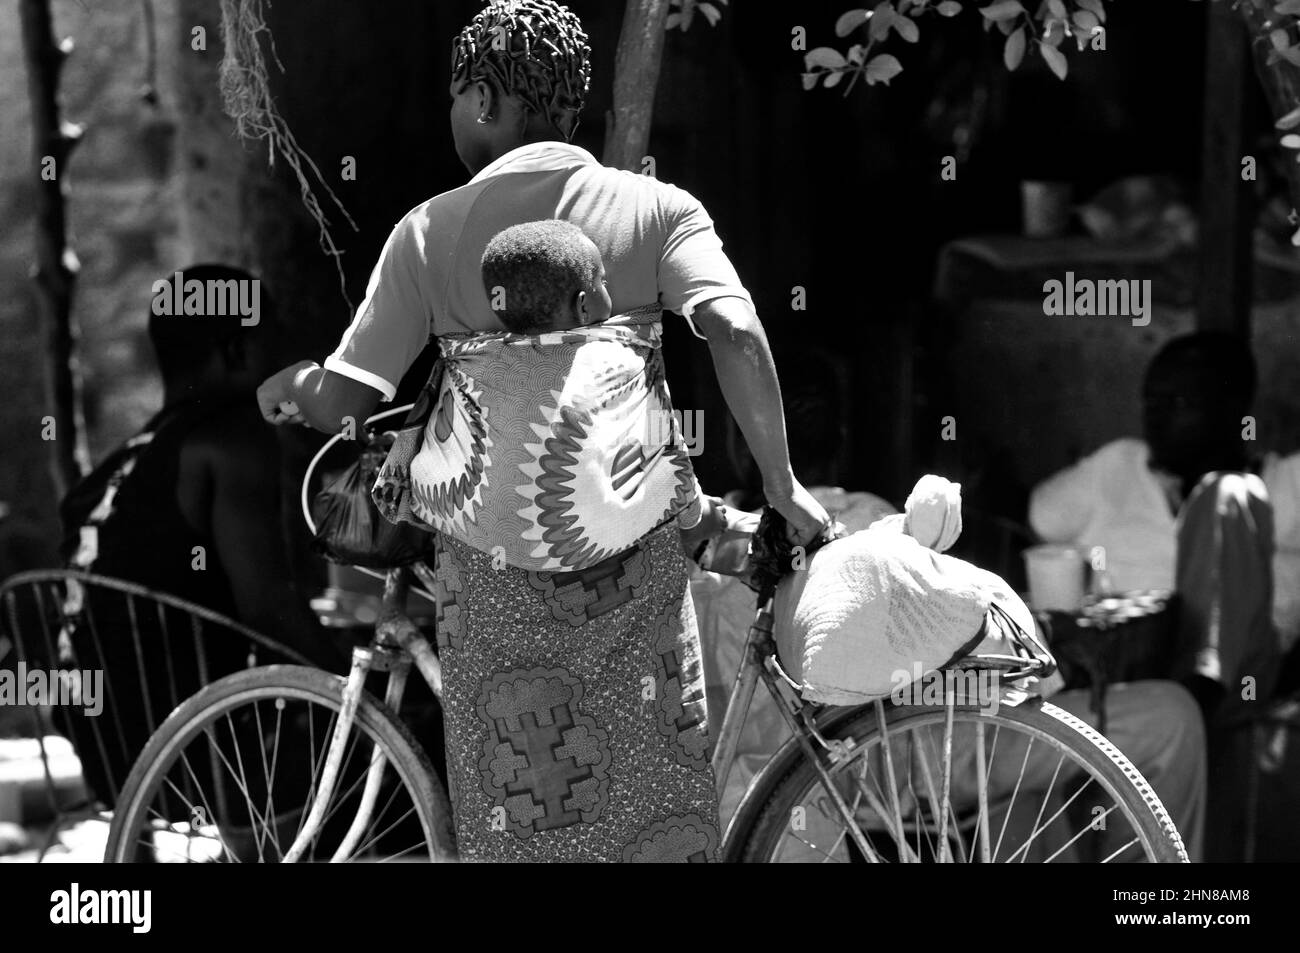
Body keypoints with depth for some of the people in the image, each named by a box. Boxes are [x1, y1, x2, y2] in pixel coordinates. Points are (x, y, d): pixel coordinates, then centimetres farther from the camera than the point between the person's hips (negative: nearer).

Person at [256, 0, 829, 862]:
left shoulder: (431, 232, -1)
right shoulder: (656, 209, 0)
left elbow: (343, 399, -3)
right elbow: (735, 331, -16)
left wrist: (292, 386, 19)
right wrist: (782, 485, -7)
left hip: (492, 570, 0)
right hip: (634, 559, 0)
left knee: (518, 821, 9)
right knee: (661, 809, 9)